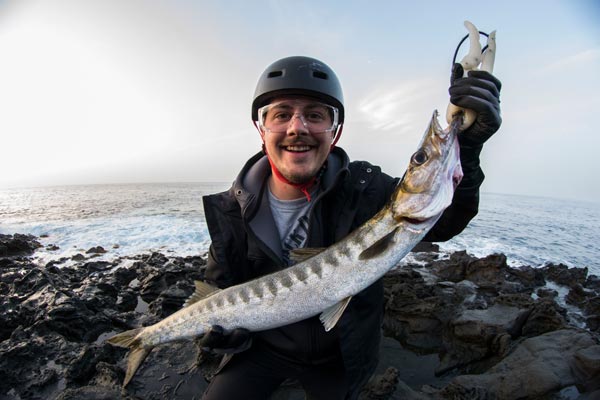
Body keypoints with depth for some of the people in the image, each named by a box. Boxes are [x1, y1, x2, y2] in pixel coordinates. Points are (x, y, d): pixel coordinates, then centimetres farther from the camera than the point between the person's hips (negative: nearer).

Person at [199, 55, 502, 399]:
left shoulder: (363, 186, -21)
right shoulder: (232, 210, -16)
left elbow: (440, 222, -23)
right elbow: (219, 287, -4)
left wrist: (466, 147, -40)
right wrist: (224, 329, -22)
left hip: (338, 357, 1)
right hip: (264, 347, 1)